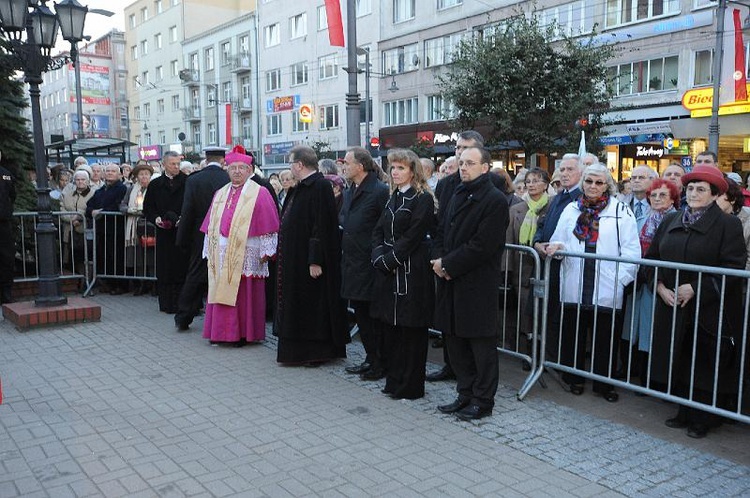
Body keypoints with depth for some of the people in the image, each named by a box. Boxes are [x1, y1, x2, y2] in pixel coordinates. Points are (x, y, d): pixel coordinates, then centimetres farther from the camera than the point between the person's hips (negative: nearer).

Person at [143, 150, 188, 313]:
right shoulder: (155, 184, 10)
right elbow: (147, 207, 12)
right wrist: (155, 218, -7)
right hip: (164, 232, 2)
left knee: (182, 267, -1)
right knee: (165, 269, 5)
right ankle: (167, 303, 13)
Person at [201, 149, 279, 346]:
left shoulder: (259, 193, -2)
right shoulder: (220, 194, 15)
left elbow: (267, 226, -6)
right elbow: (211, 226, 17)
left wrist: (265, 251, -11)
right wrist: (210, 251, 13)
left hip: (246, 254, -5)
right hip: (221, 254, 5)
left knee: (245, 295, 0)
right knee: (221, 294, 7)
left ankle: (244, 333, 10)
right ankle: (221, 332, 18)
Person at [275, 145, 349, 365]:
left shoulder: (320, 187, -18)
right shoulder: (300, 188, 12)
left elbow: (321, 227, -23)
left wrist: (315, 261, -25)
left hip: (307, 260, -10)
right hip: (295, 260, 10)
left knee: (314, 304, -1)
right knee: (299, 304, 14)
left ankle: (318, 352, 10)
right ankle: (299, 349, 24)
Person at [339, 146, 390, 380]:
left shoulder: (380, 191, -14)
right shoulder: (349, 192, 13)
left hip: (370, 265, -9)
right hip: (353, 263, 9)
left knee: (375, 315, 1)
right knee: (361, 313, 15)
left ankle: (381, 363, 14)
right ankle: (371, 359, 28)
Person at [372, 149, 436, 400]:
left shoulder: (422, 199, -8)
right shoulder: (393, 198, 16)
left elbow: (412, 237, -15)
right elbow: (378, 231, 12)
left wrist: (389, 260, -15)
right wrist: (379, 257, -4)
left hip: (412, 273, -8)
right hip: (388, 272, 8)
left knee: (410, 330, -1)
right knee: (391, 327, 12)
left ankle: (410, 386, 10)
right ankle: (394, 381, 24)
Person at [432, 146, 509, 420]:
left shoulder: (495, 200, -11)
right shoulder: (457, 195, 14)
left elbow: (482, 246, -18)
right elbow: (441, 231, 15)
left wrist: (447, 264, -15)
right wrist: (439, 260, -3)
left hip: (478, 285, -8)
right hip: (452, 282, 8)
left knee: (481, 344, 4)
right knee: (456, 342, 14)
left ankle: (483, 401, 16)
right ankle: (465, 395, 28)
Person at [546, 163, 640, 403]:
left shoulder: (621, 211, 0)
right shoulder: (571, 210, 11)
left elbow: (631, 250, -2)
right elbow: (559, 241, 14)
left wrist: (620, 278, -11)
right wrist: (557, 247, -10)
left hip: (607, 289, -3)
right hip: (574, 286, 3)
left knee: (604, 338, 6)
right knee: (573, 334, 11)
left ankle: (603, 383, 20)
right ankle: (574, 378, 26)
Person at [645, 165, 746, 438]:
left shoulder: (728, 224, -5)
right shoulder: (671, 221, 10)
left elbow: (734, 267, -12)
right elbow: (651, 257, 11)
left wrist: (695, 288, -17)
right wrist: (661, 287, -5)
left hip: (709, 310, -4)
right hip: (673, 306, 5)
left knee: (705, 366, 4)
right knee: (678, 362, 12)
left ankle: (702, 420, 19)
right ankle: (684, 413, 27)